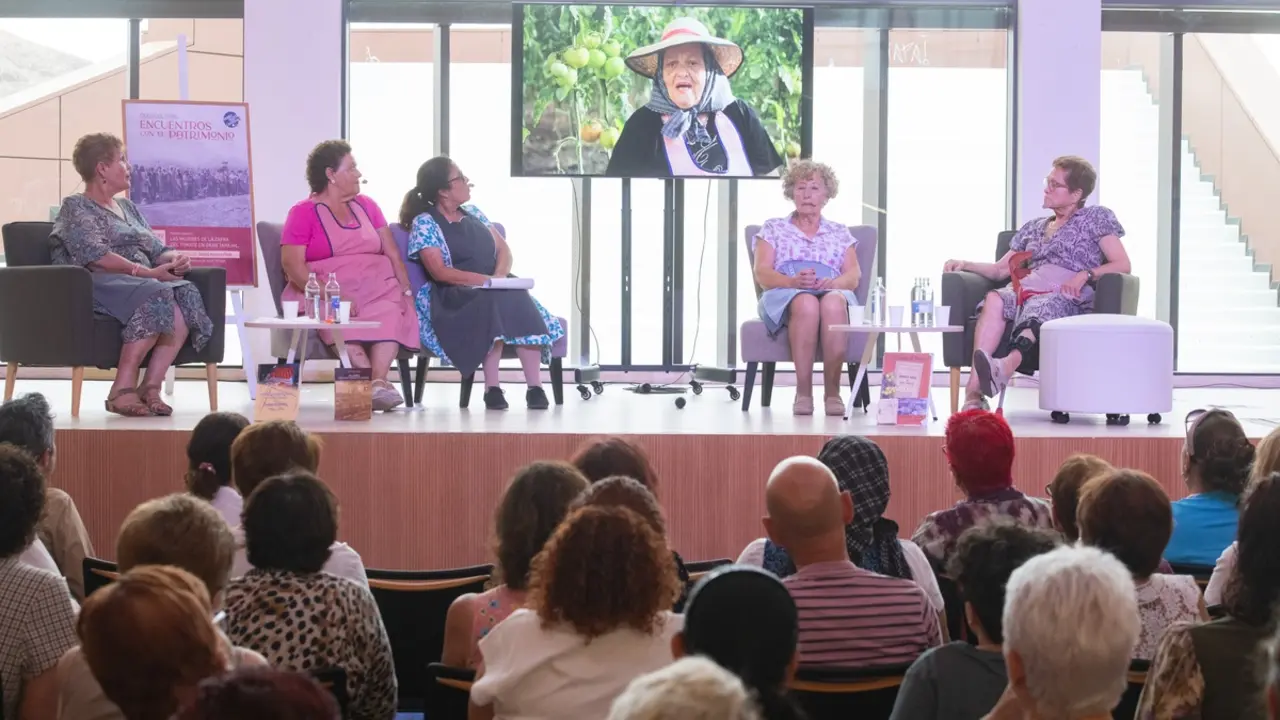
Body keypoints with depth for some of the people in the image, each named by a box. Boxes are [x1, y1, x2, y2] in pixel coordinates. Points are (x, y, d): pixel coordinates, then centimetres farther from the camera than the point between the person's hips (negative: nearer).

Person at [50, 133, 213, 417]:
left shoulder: (128, 207, 26)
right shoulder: (76, 207, 3)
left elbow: (157, 249, 19)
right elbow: (95, 255, -14)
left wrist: (176, 258, -5)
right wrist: (145, 272, -21)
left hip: (143, 283, 7)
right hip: (96, 285, -7)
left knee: (185, 294, -26)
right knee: (157, 296, -36)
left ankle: (151, 386, -31)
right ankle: (123, 388, -33)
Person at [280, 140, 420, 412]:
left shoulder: (366, 205, 20)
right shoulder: (303, 212, 5)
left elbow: (393, 254, 15)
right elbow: (292, 264, -7)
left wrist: (406, 290, -4)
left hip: (376, 290, 3)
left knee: (391, 312, -32)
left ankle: (378, 381, -47)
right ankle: (375, 383, -47)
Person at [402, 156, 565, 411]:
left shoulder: (473, 213, 20)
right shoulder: (423, 223, 0)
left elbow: (504, 249, 14)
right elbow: (439, 272, -12)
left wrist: (500, 275, -9)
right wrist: (485, 280, -21)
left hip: (494, 289, 5)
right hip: (452, 299, -5)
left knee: (518, 298, -28)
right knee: (492, 302, -36)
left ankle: (535, 387, -34)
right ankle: (492, 388, -33)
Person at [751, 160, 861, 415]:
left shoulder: (840, 233, 24)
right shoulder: (773, 228, 19)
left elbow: (854, 276, 10)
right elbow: (762, 274, 5)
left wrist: (831, 282, -14)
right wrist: (794, 281, -16)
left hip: (834, 292, 1)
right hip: (784, 296, -1)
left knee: (832, 303, -39)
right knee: (806, 303, -40)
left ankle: (832, 391, -37)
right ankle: (803, 391, -39)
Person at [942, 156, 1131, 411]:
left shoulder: (1096, 218, 17)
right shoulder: (1034, 228, 32)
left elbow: (1123, 265, 6)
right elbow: (1000, 269, 27)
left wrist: (1086, 274, -10)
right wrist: (966, 264, 10)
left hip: (1068, 297, -4)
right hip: (1027, 289, 4)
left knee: (1039, 306, -42)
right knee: (995, 299, -34)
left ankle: (1006, 366, -72)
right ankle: (974, 392, -51)